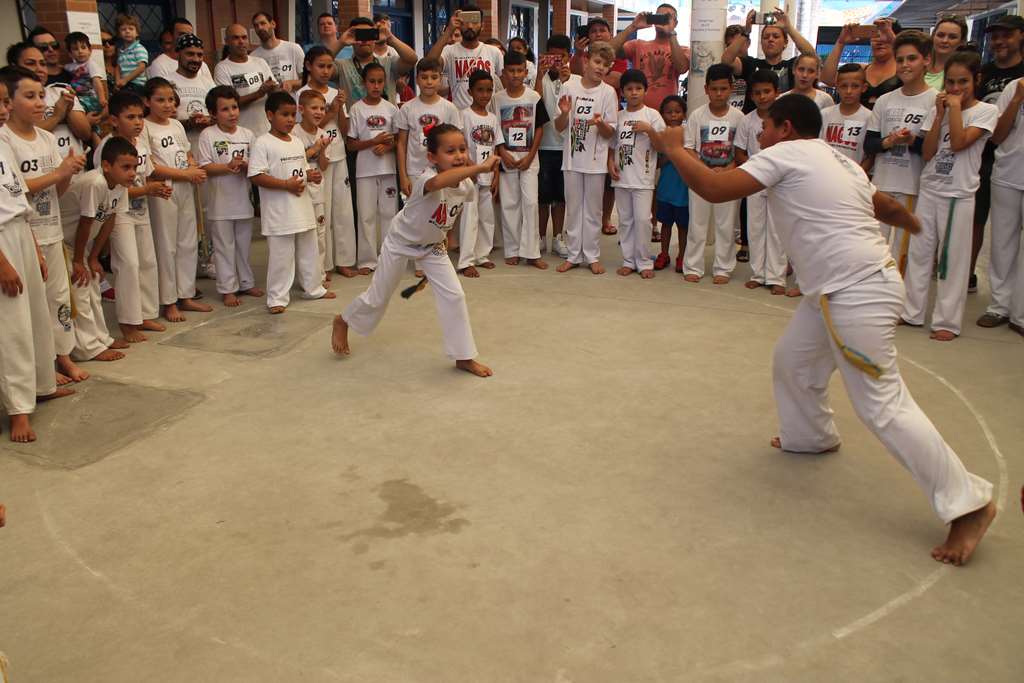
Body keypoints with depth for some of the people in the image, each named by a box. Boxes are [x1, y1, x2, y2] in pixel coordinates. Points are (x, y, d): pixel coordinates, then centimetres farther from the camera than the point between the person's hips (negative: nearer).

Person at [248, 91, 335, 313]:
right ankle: (277, 298, 8)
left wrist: (312, 175, -1)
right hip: (278, 212, -7)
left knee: (309, 251, 17)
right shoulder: (263, 143, -11)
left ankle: (313, 288, 32)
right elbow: (256, 176, -18)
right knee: (280, 255, -2)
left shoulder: (297, 142, 12)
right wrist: (286, 184, -23)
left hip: (302, 207, 7)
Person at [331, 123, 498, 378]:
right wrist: (481, 167, -71)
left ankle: (464, 357, 5)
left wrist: (444, 233, 7)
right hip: (401, 243, -5)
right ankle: (343, 322, 41)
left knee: (454, 295, -6)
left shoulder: (466, 185, -16)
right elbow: (440, 181, -64)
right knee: (378, 297, 10)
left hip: (433, 246, 5)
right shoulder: (426, 180, -36)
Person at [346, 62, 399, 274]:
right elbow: (351, 144, -2)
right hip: (365, 169, -2)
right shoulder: (356, 109, -2)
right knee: (367, 214, 2)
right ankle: (367, 260, 9)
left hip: (388, 168, 2)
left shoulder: (391, 108, 4)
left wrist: (387, 146, -12)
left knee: (388, 212, 6)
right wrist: (373, 141, -15)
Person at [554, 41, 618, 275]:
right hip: (572, 157, 1)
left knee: (593, 209, 6)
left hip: (595, 160, -1)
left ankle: (592, 256, 16)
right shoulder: (570, 87, 0)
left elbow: (610, 133, -3)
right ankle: (573, 255, 19)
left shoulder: (608, 92, -3)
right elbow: (559, 127, 3)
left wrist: (600, 124, -24)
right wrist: (564, 113, -17)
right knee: (573, 207, 9)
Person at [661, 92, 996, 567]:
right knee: (792, 361, 24)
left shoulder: (784, 154, -7)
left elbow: (714, 190, -14)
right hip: (841, 289, 10)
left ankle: (968, 504, 0)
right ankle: (811, 436, 47)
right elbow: (889, 207, 30)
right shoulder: (837, 161, 18)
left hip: (858, 293, -10)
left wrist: (675, 150, 2)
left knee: (883, 406, -7)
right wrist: (916, 225, 52)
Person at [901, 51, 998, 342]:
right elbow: (927, 153, -2)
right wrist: (940, 113, -5)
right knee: (919, 253, 8)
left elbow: (959, 143, -18)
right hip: (929, 190, 4)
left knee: (953, 259, 0)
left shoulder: (986, 111, -3)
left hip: (959, 195, -4)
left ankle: (947, 321, 7)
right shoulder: (937, 109, 7)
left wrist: (955, 106, -12)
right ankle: (912, 312, 17)